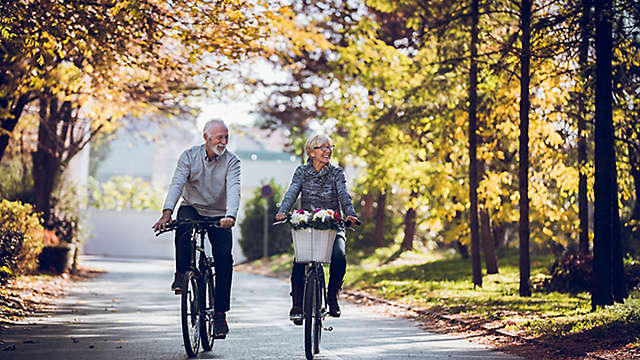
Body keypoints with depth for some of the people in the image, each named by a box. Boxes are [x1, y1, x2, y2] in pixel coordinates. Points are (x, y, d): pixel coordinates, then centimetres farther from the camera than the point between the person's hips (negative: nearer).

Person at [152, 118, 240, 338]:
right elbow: (177, 184, -19)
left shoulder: (232, 161, -9)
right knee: (183, 225, -36)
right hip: (192, 208, 0)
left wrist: (230, 216, -45)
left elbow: (233, 190, -25)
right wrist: (167, 213, -36)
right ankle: (182, 273, -16)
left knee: (224, 257, -17)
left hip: (219, 215, 0)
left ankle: (220, 313, -8)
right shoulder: (189, 156, -7)